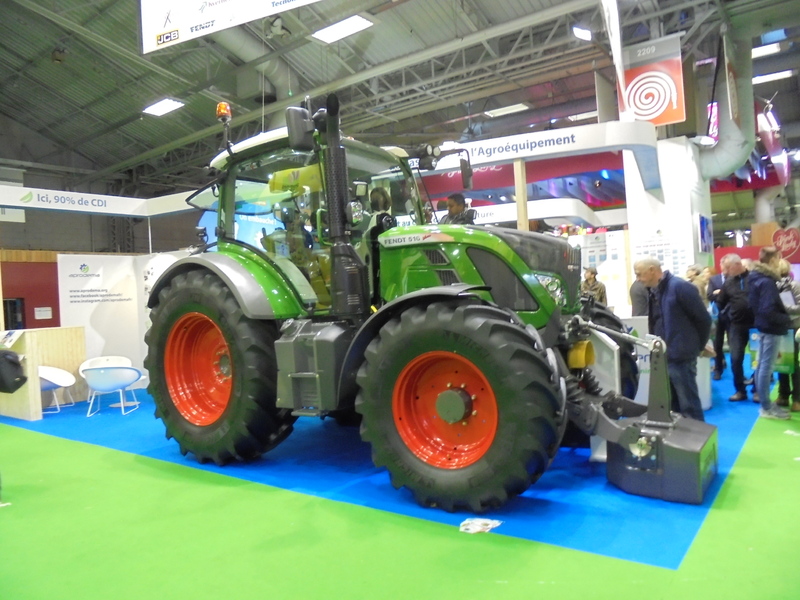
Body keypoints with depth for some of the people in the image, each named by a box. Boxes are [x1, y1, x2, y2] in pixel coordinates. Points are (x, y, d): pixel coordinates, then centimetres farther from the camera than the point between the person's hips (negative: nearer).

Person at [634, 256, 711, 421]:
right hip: (662, 358, 8)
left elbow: (703, 319, -10)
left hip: (681, 358, -8)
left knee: (689, 405, 1)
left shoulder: (680, 287, -13)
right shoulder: (654, 291, 11)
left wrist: (697, 346, 1)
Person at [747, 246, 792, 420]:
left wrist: (784, 315, 14)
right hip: (770, 329, -10)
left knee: (762, 365, 15)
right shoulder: (767, 282, -20)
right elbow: (768, 311, -26)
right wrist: (787, 319, -14)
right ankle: (766, 408, 6)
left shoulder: (757, 278, 8)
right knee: (766, 367, -2)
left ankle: (765, 402, 26)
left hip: (763, 327, 10)